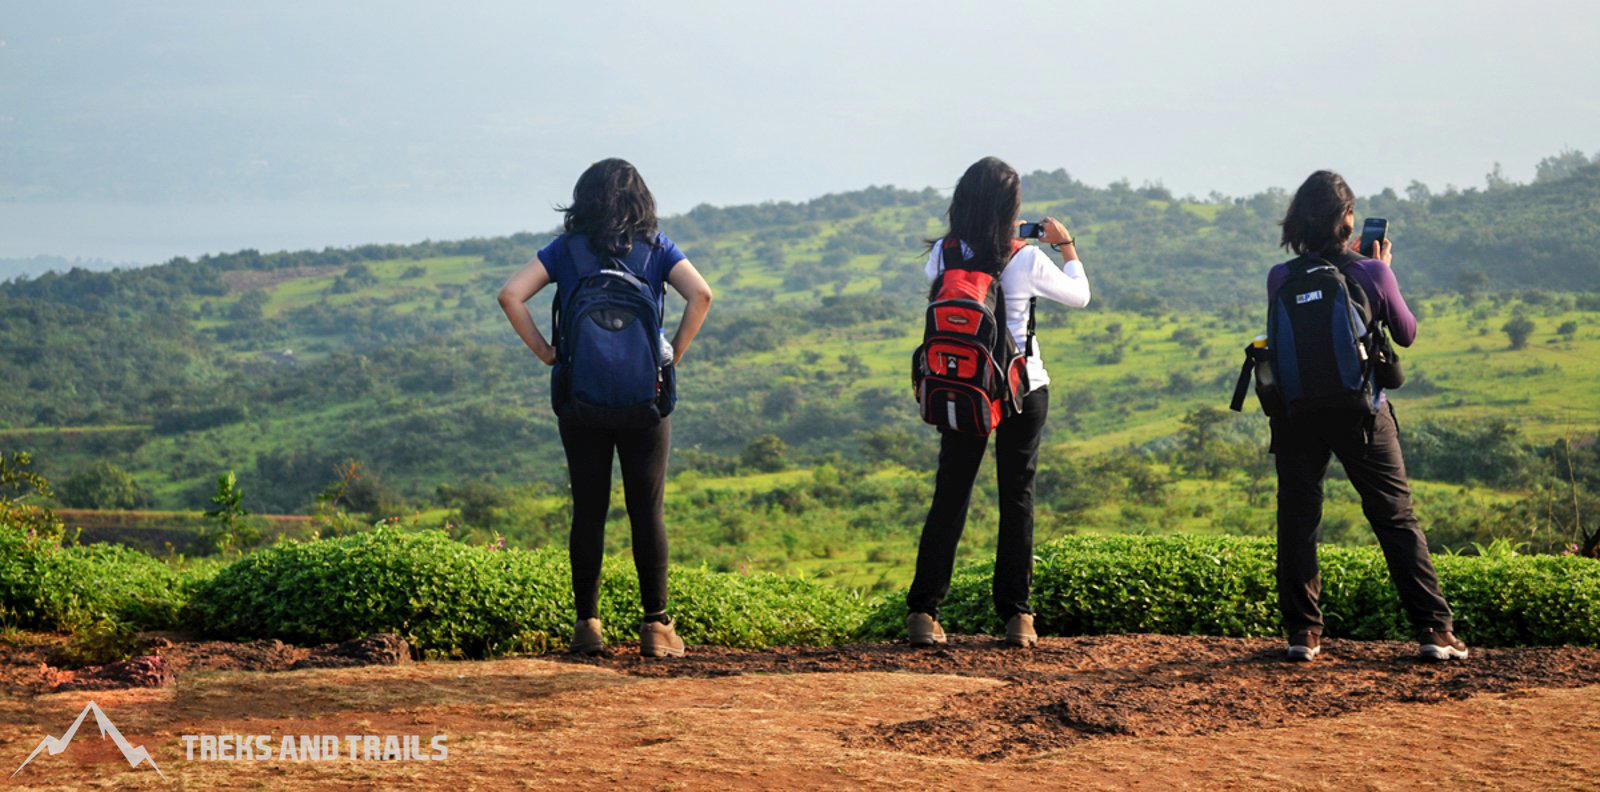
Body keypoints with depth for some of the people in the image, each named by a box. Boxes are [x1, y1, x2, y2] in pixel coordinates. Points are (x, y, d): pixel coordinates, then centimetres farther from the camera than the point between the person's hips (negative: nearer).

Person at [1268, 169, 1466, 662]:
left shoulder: (1280, 280, -4)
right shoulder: (1371, 273, -9)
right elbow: (1407, 334, 5)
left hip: (1297, 414, 1)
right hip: (1361, 413, -1)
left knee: (1297, 520, 10)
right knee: (1397, 518, 6)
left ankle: (1302, 631, 8)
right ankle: (1434, 628, 5)